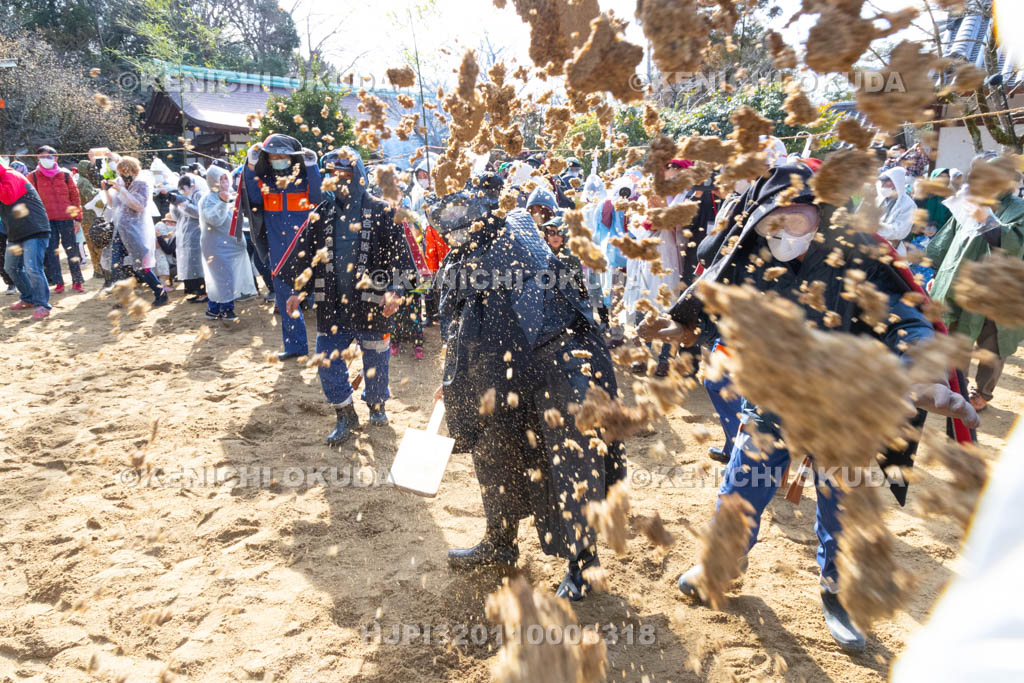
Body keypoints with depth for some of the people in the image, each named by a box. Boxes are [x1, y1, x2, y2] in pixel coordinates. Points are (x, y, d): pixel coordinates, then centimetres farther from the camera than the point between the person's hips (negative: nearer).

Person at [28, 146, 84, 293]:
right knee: (51, 252, 0)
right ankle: (58, 283, 5)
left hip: (66, 218, 0)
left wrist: (78, 218, 3)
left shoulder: (65, 175, 6)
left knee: (72, 250, 3)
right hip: (46, 220, 0)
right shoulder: (33, 177, 6)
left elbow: (75, 196, 8)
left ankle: (77, 281, 11)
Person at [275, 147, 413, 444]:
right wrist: (296, 291, 9)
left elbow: (399, 254, -7)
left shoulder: (381, 211, -3)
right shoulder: (323, 213, 8)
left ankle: (376, 404, 34)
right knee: (328, 360, 2)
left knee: (374, 358, 9)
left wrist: (395, 291, -18)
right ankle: (345, 416, 17)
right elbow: (303, 252, 12)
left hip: (372, 301, -3)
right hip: (331, 302, 3)